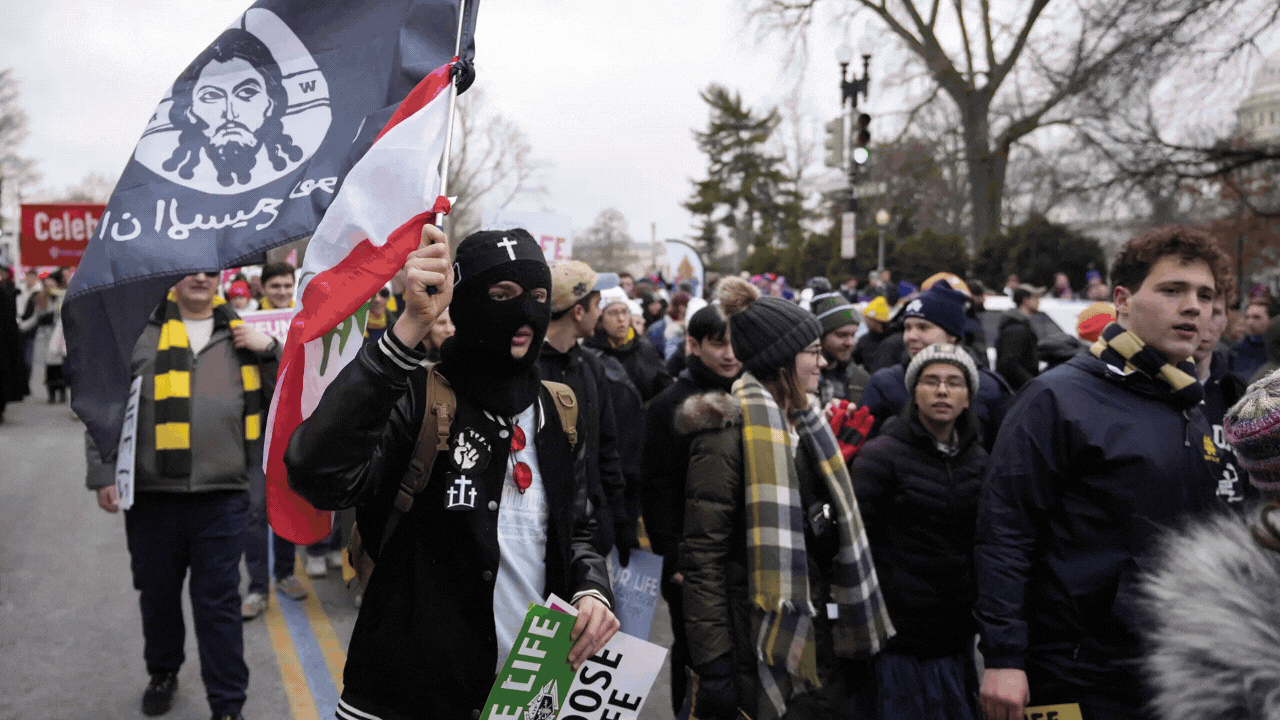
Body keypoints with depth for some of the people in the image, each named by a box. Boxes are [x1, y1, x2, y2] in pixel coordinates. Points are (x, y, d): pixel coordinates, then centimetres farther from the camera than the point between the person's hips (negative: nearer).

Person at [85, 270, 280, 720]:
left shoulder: (242, 334, 8)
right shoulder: (140, 330, 3)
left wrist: (270, 350, -6)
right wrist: (103, 473, -3)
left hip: (221, 497, 0)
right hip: (152, 495, 1)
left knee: (218, 603, 4)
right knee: (157, 594, 16)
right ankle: (162, 674, 41)